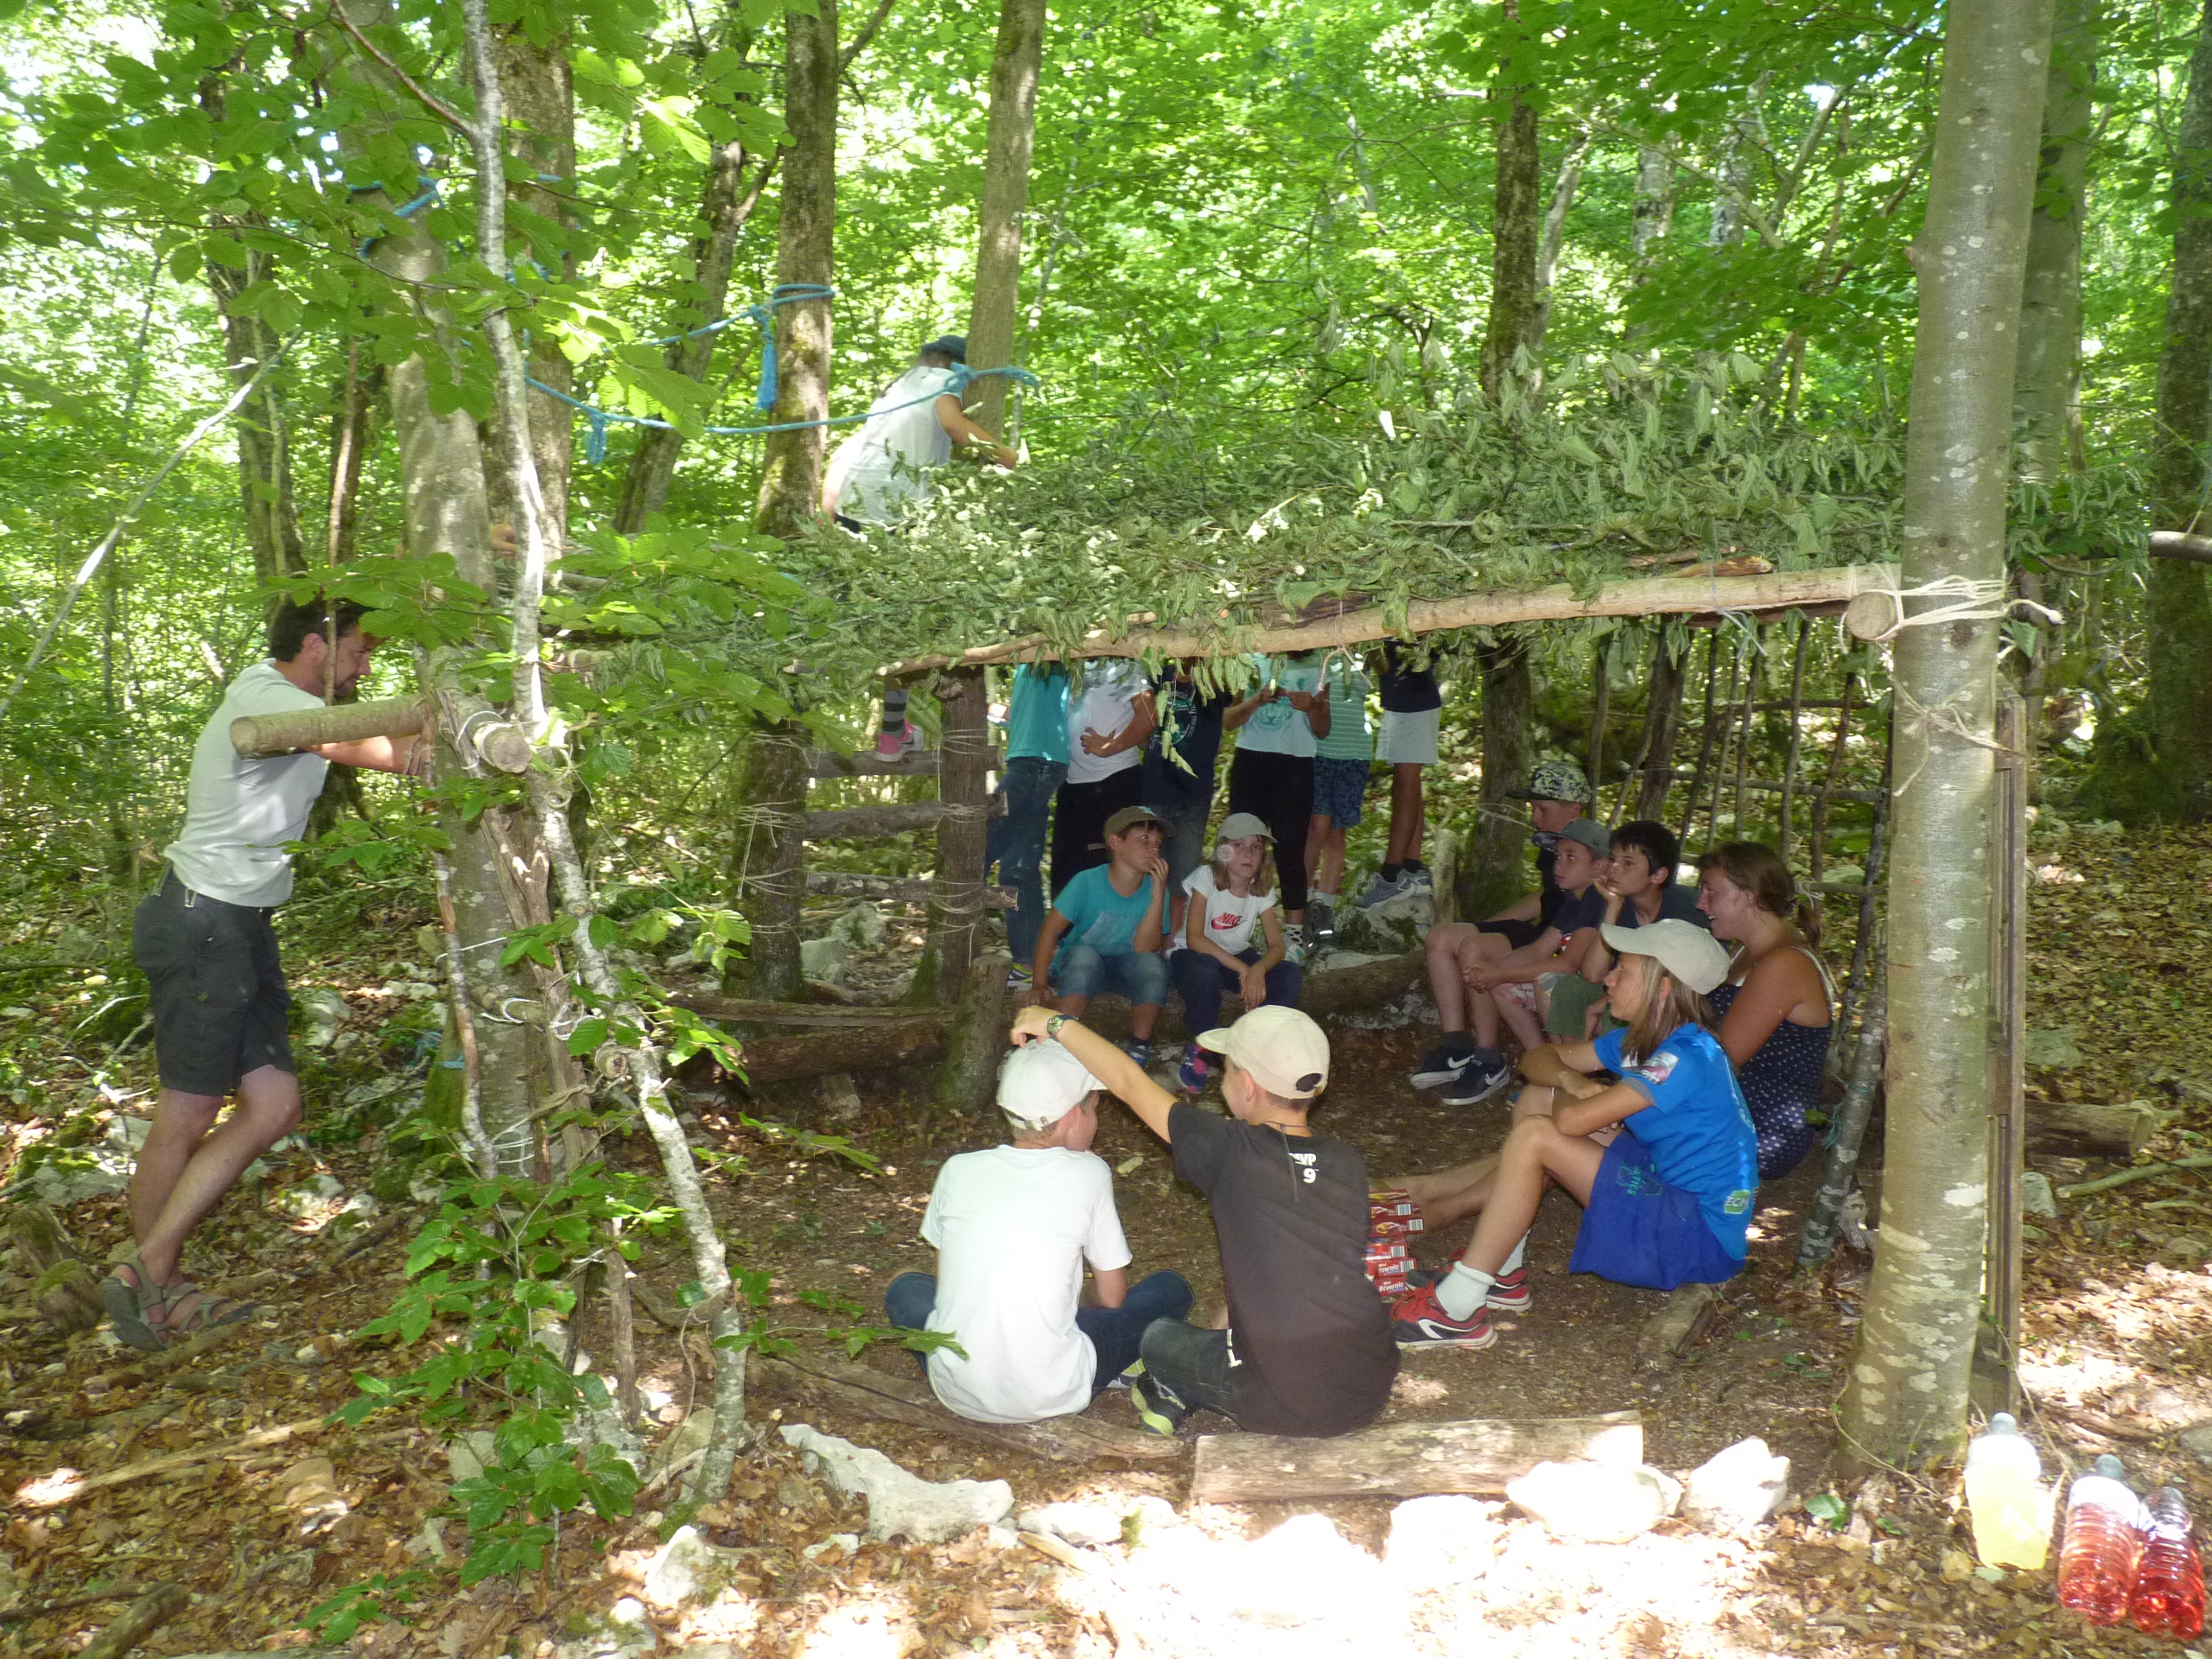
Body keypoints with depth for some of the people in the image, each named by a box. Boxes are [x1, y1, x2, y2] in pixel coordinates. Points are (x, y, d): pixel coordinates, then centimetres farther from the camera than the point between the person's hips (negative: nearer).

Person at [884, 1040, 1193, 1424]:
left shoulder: (959, 1170, 2)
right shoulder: (1088, 1173, -5)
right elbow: (1112, 1298, 4)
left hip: (957, 1391, 2)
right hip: (1050, 1397, -1)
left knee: (906, 1289, 31)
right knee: (1171, 1290, 17)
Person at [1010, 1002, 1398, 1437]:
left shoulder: (1232, 1152, -16)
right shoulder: (1348, 1164, -3)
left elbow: (1129, 1082, -4)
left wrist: (1056, 1024, 6)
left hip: (1283, 1406, -4)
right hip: (1372, 1392, 4)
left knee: (1158, 1335, 21)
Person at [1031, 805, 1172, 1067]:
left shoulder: (1154, 890, -12)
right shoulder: (1088, 882, -18)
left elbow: (1144, 948, -22)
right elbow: (1050, 930, -16)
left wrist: (1159, 893, -30)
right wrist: (1040, 983, -23)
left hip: (1126, 967, 2)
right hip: (1082, 965, -2)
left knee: (1153, 963, -30)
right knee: (1084, 954, -36)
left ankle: (1139, 1049, -11)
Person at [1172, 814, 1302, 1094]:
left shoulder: (1262, 888, -6)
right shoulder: (1206, 877, -19)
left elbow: (1276, 945, -13)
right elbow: (1194, 938, -28)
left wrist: (1258, 970, -37)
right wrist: (1242, 969, -36)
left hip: (1237, 958, 5)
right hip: (1191, 957, -4)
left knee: (1291, 976, -21)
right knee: (1206, 971, -41)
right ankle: (1201, 1050, -16)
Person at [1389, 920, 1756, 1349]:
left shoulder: (1686, 1058, -23)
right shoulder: (1642, 1040, 7)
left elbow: (1572, 1120, -31)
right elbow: (1538, 1059, 11)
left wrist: (1569, 1098, -6)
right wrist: (1570, 1080, -12)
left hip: (1702, 1236, -10)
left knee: (1535, 1137, -22)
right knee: (1536, 1102, 8)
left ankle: (1457, 1310, -18)